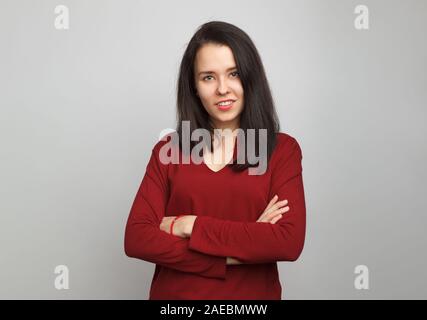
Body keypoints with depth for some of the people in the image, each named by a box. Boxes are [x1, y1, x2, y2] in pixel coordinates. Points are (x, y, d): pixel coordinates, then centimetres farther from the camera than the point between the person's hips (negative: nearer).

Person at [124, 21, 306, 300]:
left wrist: (189, 226, -16)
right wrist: (233, 253, -18)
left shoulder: (283, 149, -5)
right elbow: (136, 238, -10)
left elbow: (289, 243, -17)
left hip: (252, 293, -1)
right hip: (173, 292, 1)